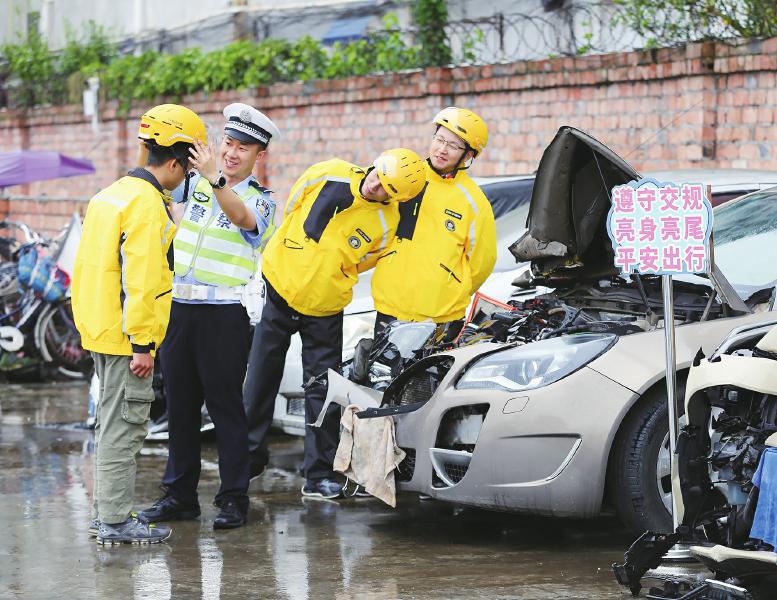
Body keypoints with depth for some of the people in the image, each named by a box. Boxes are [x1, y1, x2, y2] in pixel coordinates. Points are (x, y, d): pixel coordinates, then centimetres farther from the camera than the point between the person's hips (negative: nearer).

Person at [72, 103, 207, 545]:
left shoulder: (113, 194, 14)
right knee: (124, 426, -5)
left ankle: (108, 511, 24)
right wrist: (142, 343, -20)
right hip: (126, 336, -10)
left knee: (114, 422, 17)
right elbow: (140, 280, -22)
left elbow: (92, 267, 19)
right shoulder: (147, 204, -17)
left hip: (101, 329, 10)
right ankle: (116, 521, -1)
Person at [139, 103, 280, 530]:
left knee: (226, 406, -4)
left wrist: (215, 179, -43)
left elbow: (241, 217, -25)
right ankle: (180, 494, 16)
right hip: (179, 306, 5)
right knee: (179, 403, 9)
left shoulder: (260, 201, -3)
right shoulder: (196, 186, 13)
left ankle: (234, 498, 0)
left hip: (225, 314, -5)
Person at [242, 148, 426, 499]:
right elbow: (291, 208, 5)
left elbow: (358, 263, 3)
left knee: (322, 391, -1)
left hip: (323, 311, -1)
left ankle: (319, 475, 8)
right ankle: (249, 457, 24)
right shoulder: (329, 175, -14)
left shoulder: (386, 224, -15)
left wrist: (325, 272, 6)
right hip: (280, 287, 1)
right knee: (261, 380, 8)